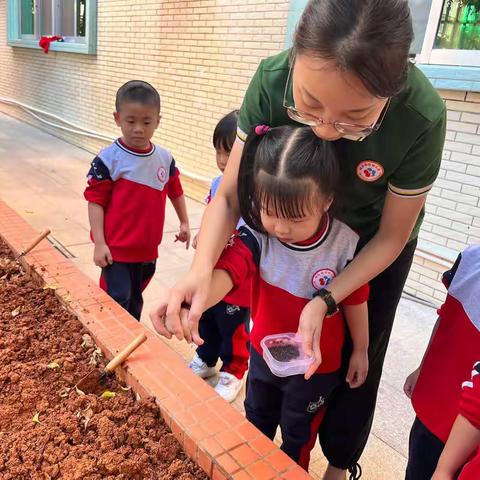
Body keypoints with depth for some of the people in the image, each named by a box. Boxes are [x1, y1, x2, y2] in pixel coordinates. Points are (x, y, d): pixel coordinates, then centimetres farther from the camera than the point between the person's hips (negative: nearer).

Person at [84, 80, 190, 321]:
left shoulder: (165, 158, 1)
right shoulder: (108, 159, -13)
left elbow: (175, 191, 17)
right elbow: (95, 201, -12)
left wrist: (184, 222, 21)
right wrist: (99, 243, -15)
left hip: (148, 250, 5)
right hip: (116, 250, -5)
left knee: (135, 300, 21)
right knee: (118, 302, -2)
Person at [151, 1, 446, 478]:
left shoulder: (421, 117, -37)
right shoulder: (272, 80, -33)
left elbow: (391, 236, -22)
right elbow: (230, 194, -25)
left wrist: (326, 302, -34)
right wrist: (201, 269, -43)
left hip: (375, 240, -1)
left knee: (356, 359, 13)